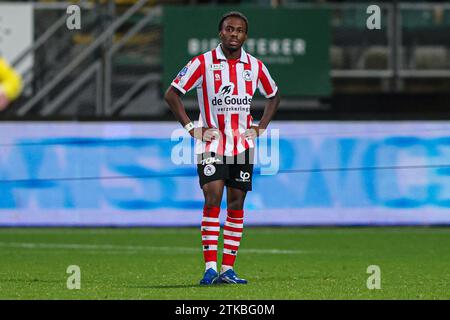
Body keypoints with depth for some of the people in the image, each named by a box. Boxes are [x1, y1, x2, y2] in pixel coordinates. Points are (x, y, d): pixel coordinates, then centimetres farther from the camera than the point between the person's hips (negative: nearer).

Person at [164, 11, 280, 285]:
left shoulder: (255, 66, 5)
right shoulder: (203, 63, -6)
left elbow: (273, 96, 22)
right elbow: (172, 94, -1)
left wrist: (260, 128, 9)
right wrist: (191, 128, -7)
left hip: (242, 146, 4)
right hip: (211, 143, -4)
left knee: (236, 203, 4)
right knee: (213, 198, -16)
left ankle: (228, 269, 8)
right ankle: (210, 267, -18)